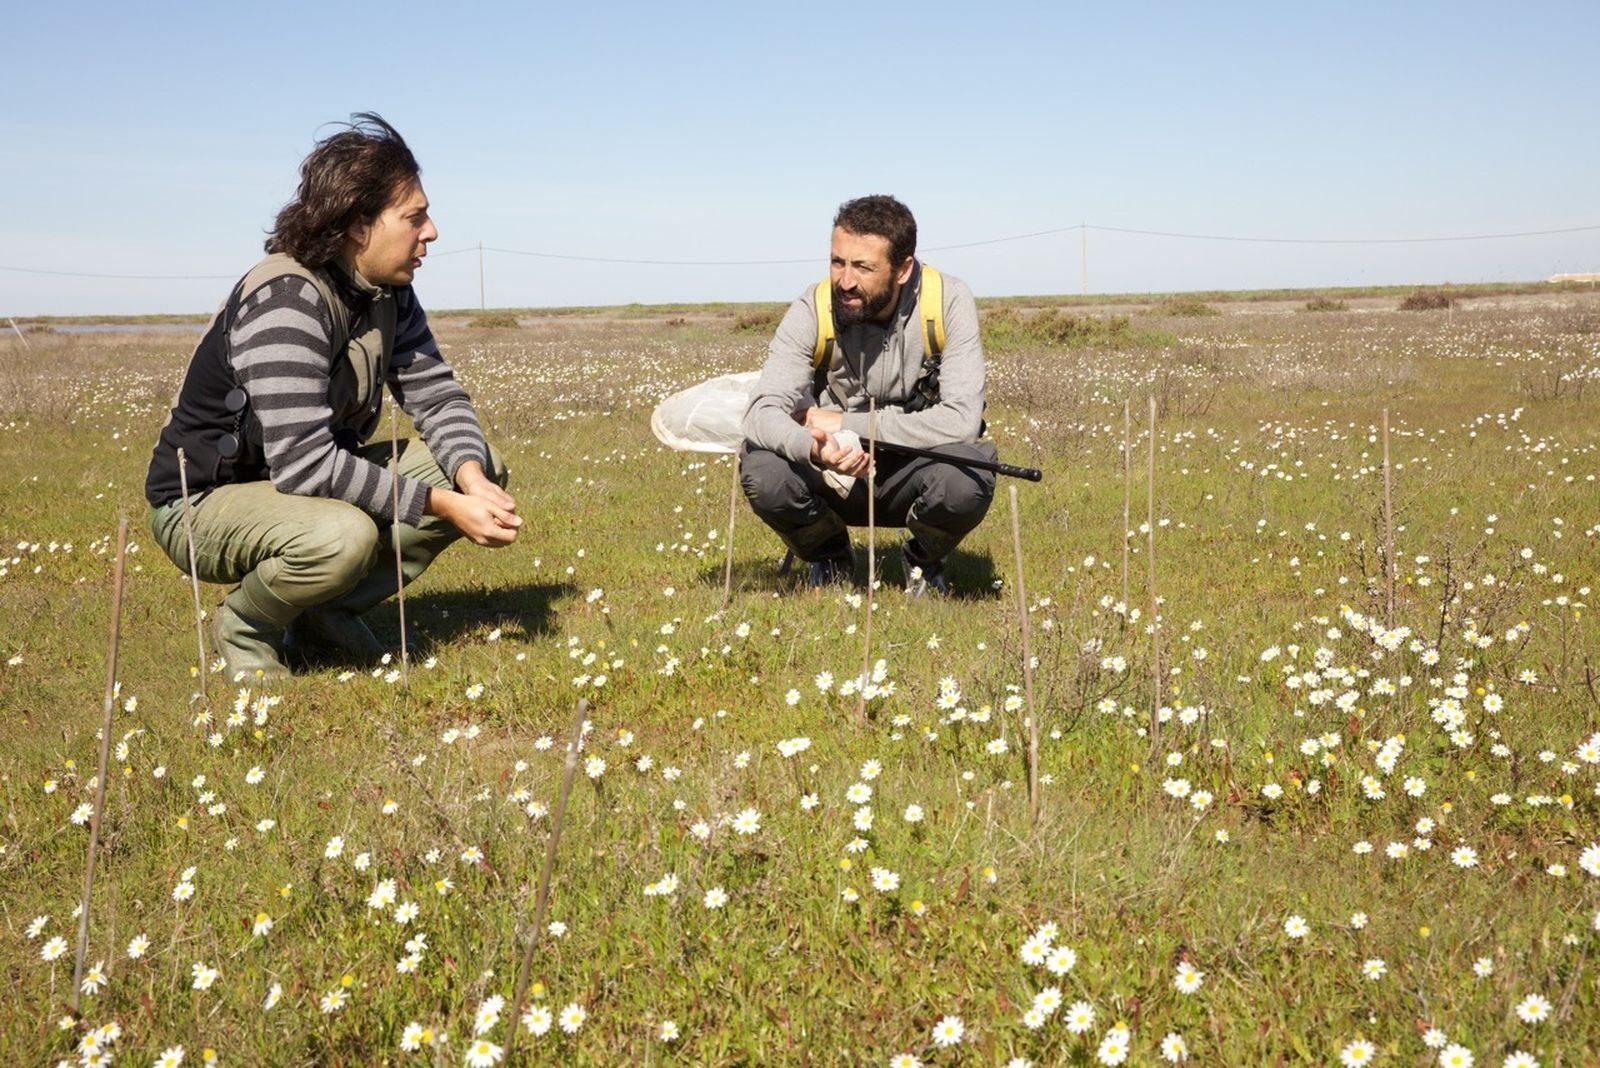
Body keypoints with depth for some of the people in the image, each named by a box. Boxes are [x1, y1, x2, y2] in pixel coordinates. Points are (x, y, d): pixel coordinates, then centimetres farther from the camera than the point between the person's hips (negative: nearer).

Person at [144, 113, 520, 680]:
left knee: (480, 469, -4)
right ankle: (245, 623, -4)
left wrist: (473, 479, -24)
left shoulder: (389, 295, -1)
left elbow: (437, 396, -2)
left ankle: (327, 613, 4)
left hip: (304, 486, 8)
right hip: (204, 501, -8)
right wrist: (443, 506, -32)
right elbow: (303, 462, -35)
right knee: (341, 535, -39)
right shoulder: (286, 301, -28)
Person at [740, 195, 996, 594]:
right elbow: (762, 412, -27)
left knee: (967, 478, -34)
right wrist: (816, 447, -50)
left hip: (911, 476, -1)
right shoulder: (811, 311, -16)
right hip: (835, 480, 1)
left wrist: (846, 424, -24)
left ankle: (924, 560, 4)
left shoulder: (948, 301, -18)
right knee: (763, 471, -29)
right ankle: (831, 561, 6)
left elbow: (962, 420, -26)